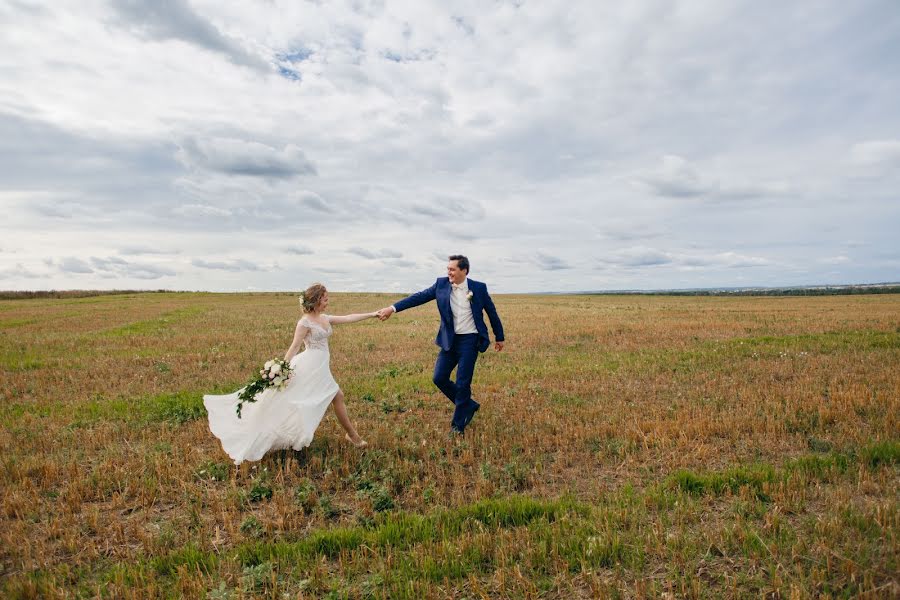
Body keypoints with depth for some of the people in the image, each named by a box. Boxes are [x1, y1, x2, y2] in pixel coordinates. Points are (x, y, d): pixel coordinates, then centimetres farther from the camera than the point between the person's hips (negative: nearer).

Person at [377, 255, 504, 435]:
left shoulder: (479, 287, -7)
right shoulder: (441, 284, -2)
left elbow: (492, 312, 3)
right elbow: (419, 297, -5)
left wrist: (500, 337, 12)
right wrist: (393, 308, -14)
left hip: (470, 340, -4)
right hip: (450, 340, 4)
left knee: (462, 383, -2)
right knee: (439, 378, 4)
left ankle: (458, 424, 17)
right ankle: (469, 406, 25)